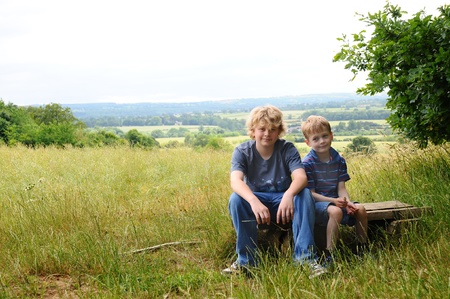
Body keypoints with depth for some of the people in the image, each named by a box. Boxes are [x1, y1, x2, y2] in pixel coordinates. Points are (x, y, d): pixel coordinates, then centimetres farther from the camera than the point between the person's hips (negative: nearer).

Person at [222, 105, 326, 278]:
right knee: (236, 199, -32)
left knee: (304, 194, -30)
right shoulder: (242, 151, -11)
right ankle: (246, 260, -20)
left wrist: (289, 195, -51)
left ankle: (305, 257, -26)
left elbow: (301, 177, -27)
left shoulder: (287, 149, -10)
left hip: (283, 199, 0)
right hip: (255, 200, 0)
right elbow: (235, 181, -29)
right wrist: (254, 201, -50)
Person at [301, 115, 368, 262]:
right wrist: (333, 201, -24)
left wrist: (347, 202, -19)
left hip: (335, 201, 6)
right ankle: (329, 255, -29)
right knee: (335, 211, -34)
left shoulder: (339, 160, 5)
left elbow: (341, 188, 1)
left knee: (360, 209, -13)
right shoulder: (307, 163, -12)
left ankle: (362, 249, 6)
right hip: (315, 203, -6)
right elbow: (311, 193, -14)